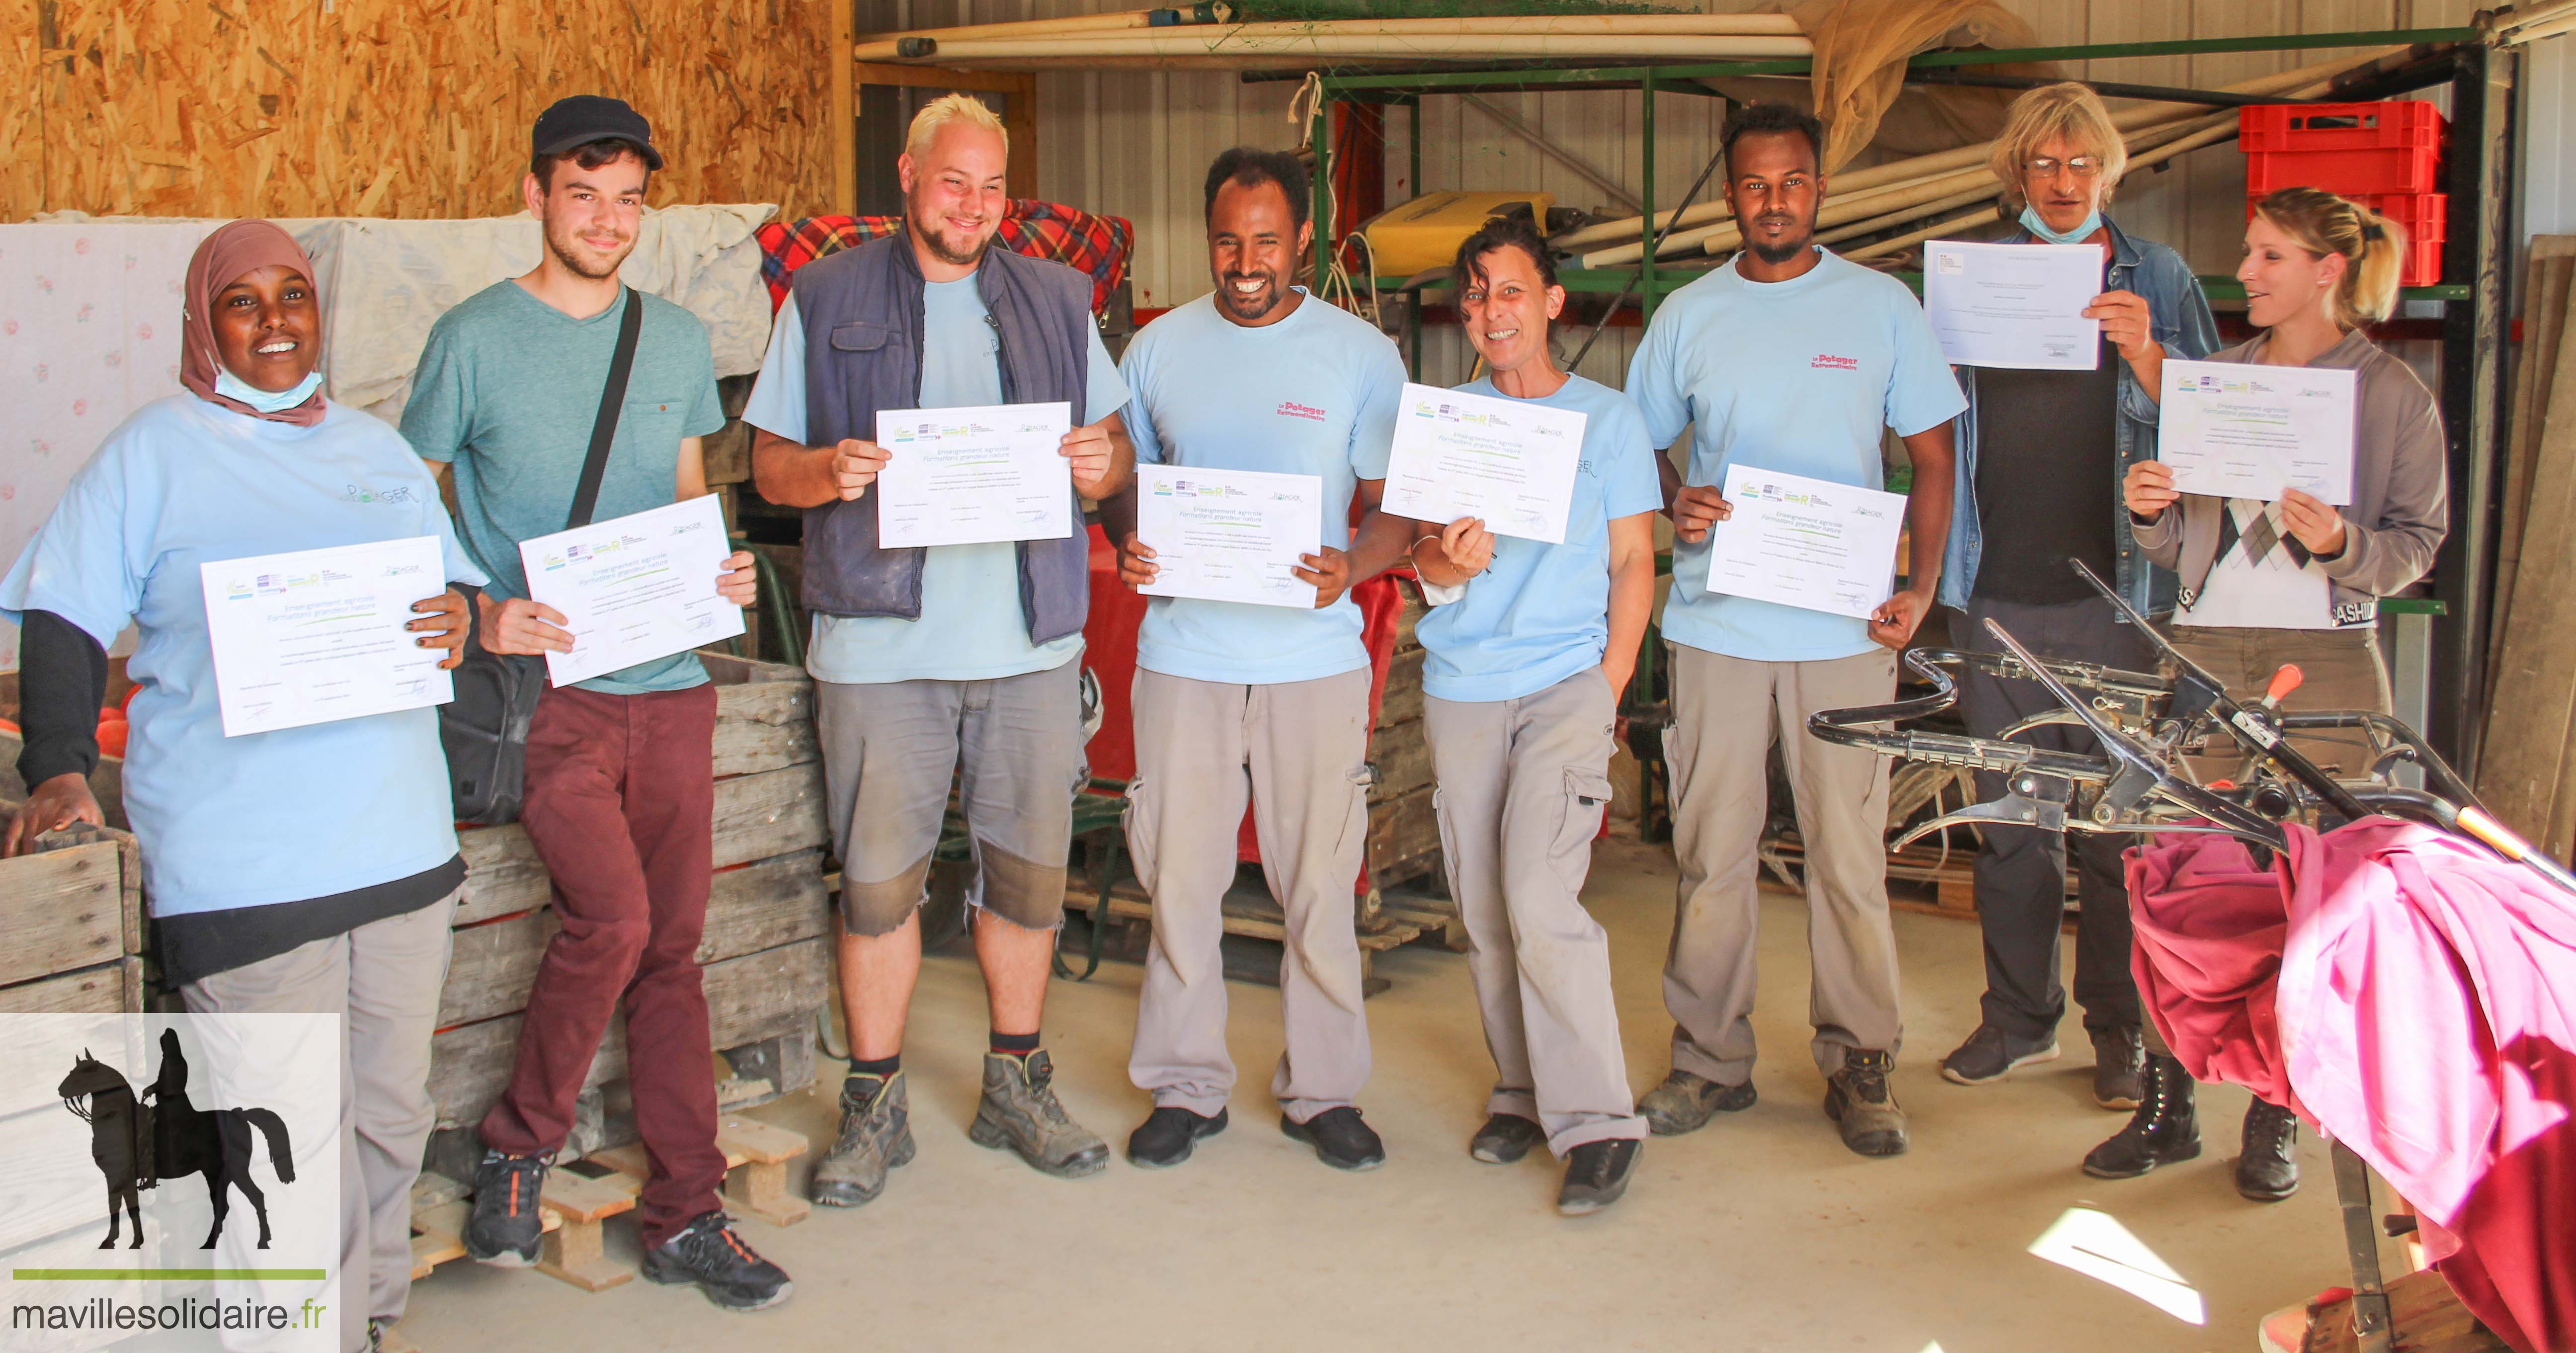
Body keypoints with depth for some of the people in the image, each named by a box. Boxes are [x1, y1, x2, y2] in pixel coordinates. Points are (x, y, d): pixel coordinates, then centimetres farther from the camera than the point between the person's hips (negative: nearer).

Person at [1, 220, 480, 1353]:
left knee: (391, 1114, 14)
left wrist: (459, 620, -3)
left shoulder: (378, 450, 16)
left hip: (400, 841, 5)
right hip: (240, 866, -5)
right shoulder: (149, 454, 2)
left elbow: (455, 580, 20)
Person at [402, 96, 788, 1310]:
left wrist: (721, 573, -1)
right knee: (612, 918, -19)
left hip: (668, 679, 5)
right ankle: (516, 1147, 7)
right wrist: (477, 613, -16)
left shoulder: (678, 339, 11)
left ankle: (684, 1215, 16)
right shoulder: (475, 338, -2)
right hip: (542, 683, -4)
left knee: (672, 947, 7)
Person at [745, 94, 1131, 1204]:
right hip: (881, 641, -2)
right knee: (878, 877, 1)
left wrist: (1102, 462, -8)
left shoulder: (1056, 300, 13)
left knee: (1029, 866, 7)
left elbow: (1110, 444, 16)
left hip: (1029, 638, 2)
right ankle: (876, 1105, 15)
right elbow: (769, 460, 6)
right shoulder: (826, 302, 7)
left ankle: (1016, 1085, 24)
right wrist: (832, 472, -16)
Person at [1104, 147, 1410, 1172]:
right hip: (1183, 654, 2)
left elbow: (1396, 504, 3)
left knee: (1320, 881, 4)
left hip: (1313, 656, -1)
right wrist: (1127, 543, -6)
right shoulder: (1159, 348, 8)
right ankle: (1186, 1087, 19)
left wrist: (1350, 568, -18)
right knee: (1179, 876, 5)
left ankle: (1323, 1091, 19)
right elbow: (1124, 480, 16)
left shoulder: (1360, 355, 2)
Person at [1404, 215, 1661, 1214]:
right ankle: (1522, 1091, 20)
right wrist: (1444, 560, -15)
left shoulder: (1608, 417, 6)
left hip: (1567, 681, -3)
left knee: (1539, 898, -15)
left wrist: (1609, 691, -4)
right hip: (1461, 688, 4)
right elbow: (1419, 553, 10)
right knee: (1482, 911, 5)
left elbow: (1633, 563, 6)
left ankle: (1595, 1121, -8)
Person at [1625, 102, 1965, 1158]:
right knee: (1711, 847, 5)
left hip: (1846, 628, -1)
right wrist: (1673, 503, -8)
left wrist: (1921, 588, -5)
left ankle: (1858, 1064, 15)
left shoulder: (1883, 307, 5)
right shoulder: (1688, 316, 8)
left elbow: (1931, 454, 7)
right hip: (1715, 623, 1)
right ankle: (1711, 1057, 17)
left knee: (1850, 851, 2)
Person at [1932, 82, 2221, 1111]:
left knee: (2117, 822, 2)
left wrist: (2145, 355, -16)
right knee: (2009, 816, 9)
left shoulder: (2158, 280, 6)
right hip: (1997, 590, 2)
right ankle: (2019, 1017, 21)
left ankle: (2121, 1028, 15)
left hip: (2112, 590, -2)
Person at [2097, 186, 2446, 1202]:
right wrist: (2149, 510, -7)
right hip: (2205, 649, 3)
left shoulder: (2395, 394, 3)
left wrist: (2341, 543, -19)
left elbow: (2418, 542, 0)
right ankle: (2166, 1107, 11)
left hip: (2326, 661, -3)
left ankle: (2277, 1118, 15)